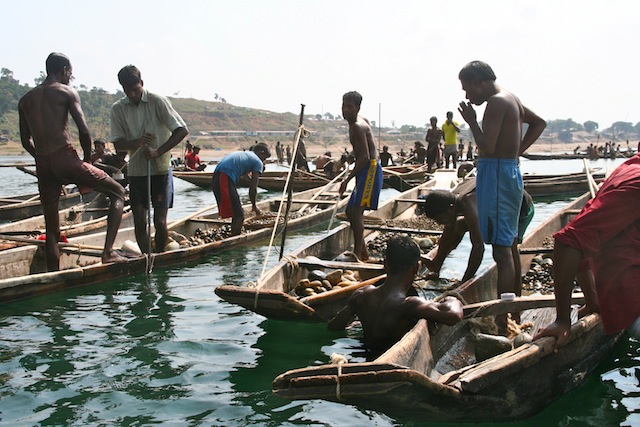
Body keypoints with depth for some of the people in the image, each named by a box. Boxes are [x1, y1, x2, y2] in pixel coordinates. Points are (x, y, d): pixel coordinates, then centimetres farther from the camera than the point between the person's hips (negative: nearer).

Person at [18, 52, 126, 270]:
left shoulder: (25, 100, 17)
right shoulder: (67, 92, 2)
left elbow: (26, 141, 18)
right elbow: (84, 131, -7)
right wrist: (87, 161, 5)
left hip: (42, 165, 6)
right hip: (65, 158, -6)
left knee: (51, 226, 14)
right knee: (117, 192, 7)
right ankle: (108, 251, -7)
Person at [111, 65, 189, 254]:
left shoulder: (158, 101, -8)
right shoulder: (117, 108, 2)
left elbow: (182, 130, -11)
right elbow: (118, 144, 0)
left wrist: (158, 151, -19)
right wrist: (137, 142, -21)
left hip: (161, 169, -3)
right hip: (136, 171, 3)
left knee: (159, 221, -3)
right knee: (139, 222, 1)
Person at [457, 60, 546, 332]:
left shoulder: (497, 102, -14)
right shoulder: (511, 99, 16)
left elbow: (487, 147, -23)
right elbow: (539, 123, 30)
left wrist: (472, 121, -9)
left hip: (497, 174, -10)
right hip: (510, 170, 10)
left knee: (501, 248, -9)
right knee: (505, 248, 15)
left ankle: (501, 322, -6)